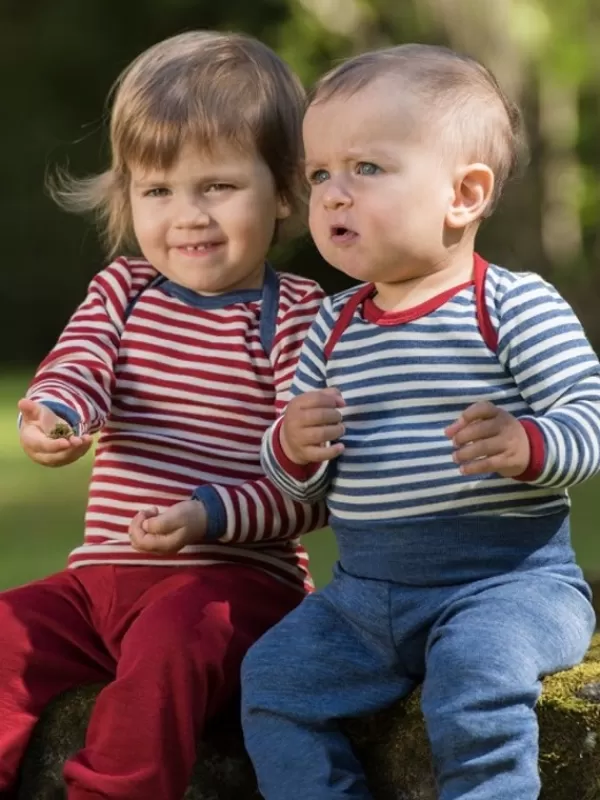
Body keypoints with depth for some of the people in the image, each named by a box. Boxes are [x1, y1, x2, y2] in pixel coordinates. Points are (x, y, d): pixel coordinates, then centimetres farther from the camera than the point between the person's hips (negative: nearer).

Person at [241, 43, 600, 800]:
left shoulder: (515, 307, -8)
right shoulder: (334, 326, 11)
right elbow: (300, 483, 16)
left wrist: (525, 446, -34)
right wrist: (295, 448, -7)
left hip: (507, 576, -7)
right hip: (365, 588, 7)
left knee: (476, 678, -31)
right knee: (274, 674, -4)